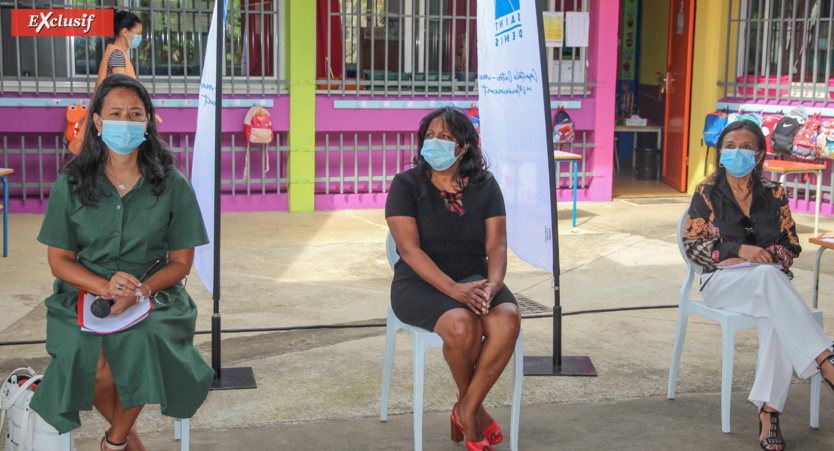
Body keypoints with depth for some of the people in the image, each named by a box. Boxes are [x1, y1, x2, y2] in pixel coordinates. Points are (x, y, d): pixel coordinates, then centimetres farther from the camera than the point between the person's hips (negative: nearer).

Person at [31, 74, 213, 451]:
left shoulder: (173, 185, 2)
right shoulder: (70, 185, 4)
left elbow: (181, 261, 3)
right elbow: (59, 259, 3)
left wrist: (140, 291, -17)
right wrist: (105, 286, -17)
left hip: (154, 297, 0)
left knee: (142, 346, -32)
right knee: (97, 368, -28)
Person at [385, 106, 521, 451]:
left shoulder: (485, 186, 7)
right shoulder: (406, 185, -3)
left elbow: (496, 245, 0)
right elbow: (409, 249, -13)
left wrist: (492, 285, -22)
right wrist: (453, 289, -26)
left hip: (473, 277, 3)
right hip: (420, 283, -3)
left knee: (508, 319, -29)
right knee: (462, 326, -33)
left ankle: (465, 410, -11)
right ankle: (473, 407, -3)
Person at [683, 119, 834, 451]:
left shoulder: (773, 194, 15)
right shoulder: (707, 193, 10)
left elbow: (791, 246, 14)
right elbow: (693, 244, 1)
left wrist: (764, 255, -9)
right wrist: (740, 250, -12)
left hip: (770, 280, 2)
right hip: (722, 283, -2)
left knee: (776, 317, -36)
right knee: (768, 276, -37)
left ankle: (768, 412, -38)